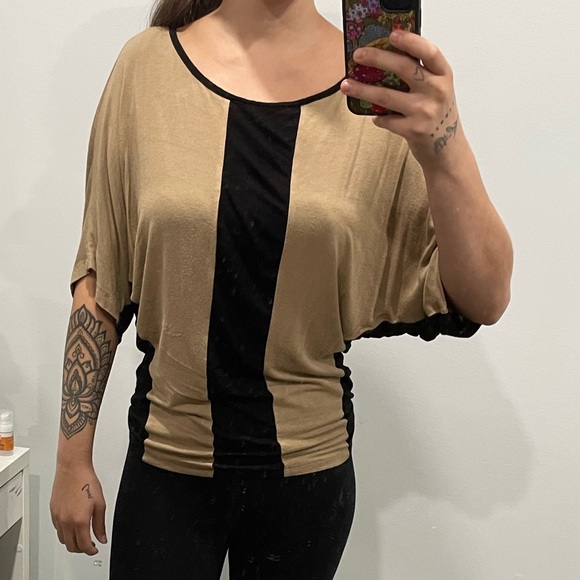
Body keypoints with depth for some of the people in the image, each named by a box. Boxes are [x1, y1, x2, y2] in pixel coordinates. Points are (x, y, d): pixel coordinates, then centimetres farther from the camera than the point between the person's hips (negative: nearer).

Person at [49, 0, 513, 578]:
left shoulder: (380, 83, -7)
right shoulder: (148, 63, -6)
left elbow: (484, 302, -11)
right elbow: (99, 282, -1)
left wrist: (444, 150, -28)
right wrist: (72, 460, 2)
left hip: (310, 467, 1)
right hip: (165, 465, 0)